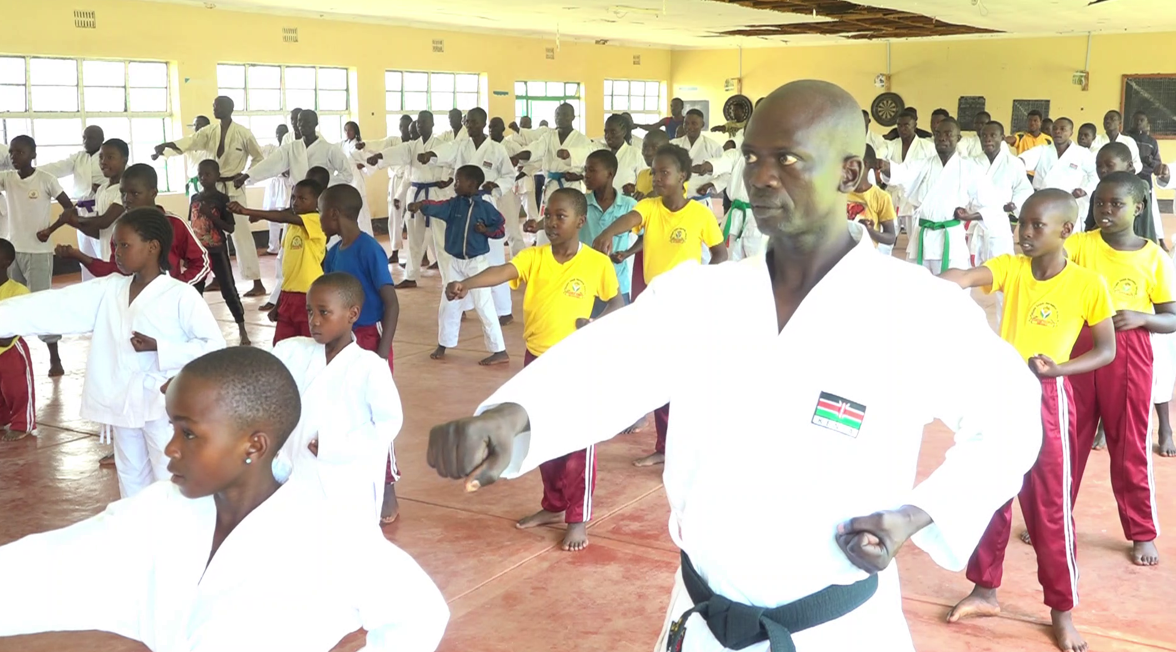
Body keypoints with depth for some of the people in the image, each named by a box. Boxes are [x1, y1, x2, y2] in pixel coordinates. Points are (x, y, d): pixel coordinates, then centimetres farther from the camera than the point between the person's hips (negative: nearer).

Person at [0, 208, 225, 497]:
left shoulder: (181, 296, -13)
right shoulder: (107, 290, 3)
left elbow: (215, 346, -14)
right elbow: (50, 307, -2)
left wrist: (159, 348, -20)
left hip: (164, 407, -6)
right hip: (122, 405, 6)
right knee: (132, 488, 19)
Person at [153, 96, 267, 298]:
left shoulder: (243, 133, -8)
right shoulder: (209, 131, 5)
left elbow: (259, 157, -1)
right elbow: (190, 141, -10)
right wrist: (165, 145, -27)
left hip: (233, 189, -6)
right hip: (214, 188, 6)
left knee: (242, 234, -10)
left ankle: (257, 283, -9)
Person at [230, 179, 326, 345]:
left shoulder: (317, 222, -10)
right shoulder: (291, 226, 14)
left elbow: (284, 217, -28)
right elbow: (289, 266, 16)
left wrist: (248, 211, -34)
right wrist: (278, 304, 15)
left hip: (310, 298, -8)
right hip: (289, 297, 8)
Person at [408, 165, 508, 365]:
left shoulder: (485, 207, -9)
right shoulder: (453, 204, 0)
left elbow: (501, 227, -1)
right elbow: (436, 207, -18)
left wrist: (486, 230, -20)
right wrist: (420, 205, -38)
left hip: (477, 262, -5)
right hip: (455, 261, 5)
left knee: (484, 306, -6)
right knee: (448, 305, 13)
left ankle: (500, 351, -1)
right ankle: (443, 345, 29)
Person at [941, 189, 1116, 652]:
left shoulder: (1088, 284, -7)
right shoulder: (1010, 267, -1)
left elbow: (1107, 350, -1)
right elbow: (965, 278, -20)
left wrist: (1056, 368, -18)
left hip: (1045, 400, -3)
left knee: (1050, 508, 4)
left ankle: (1062, 611, 20)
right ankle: (985, 591, 30)